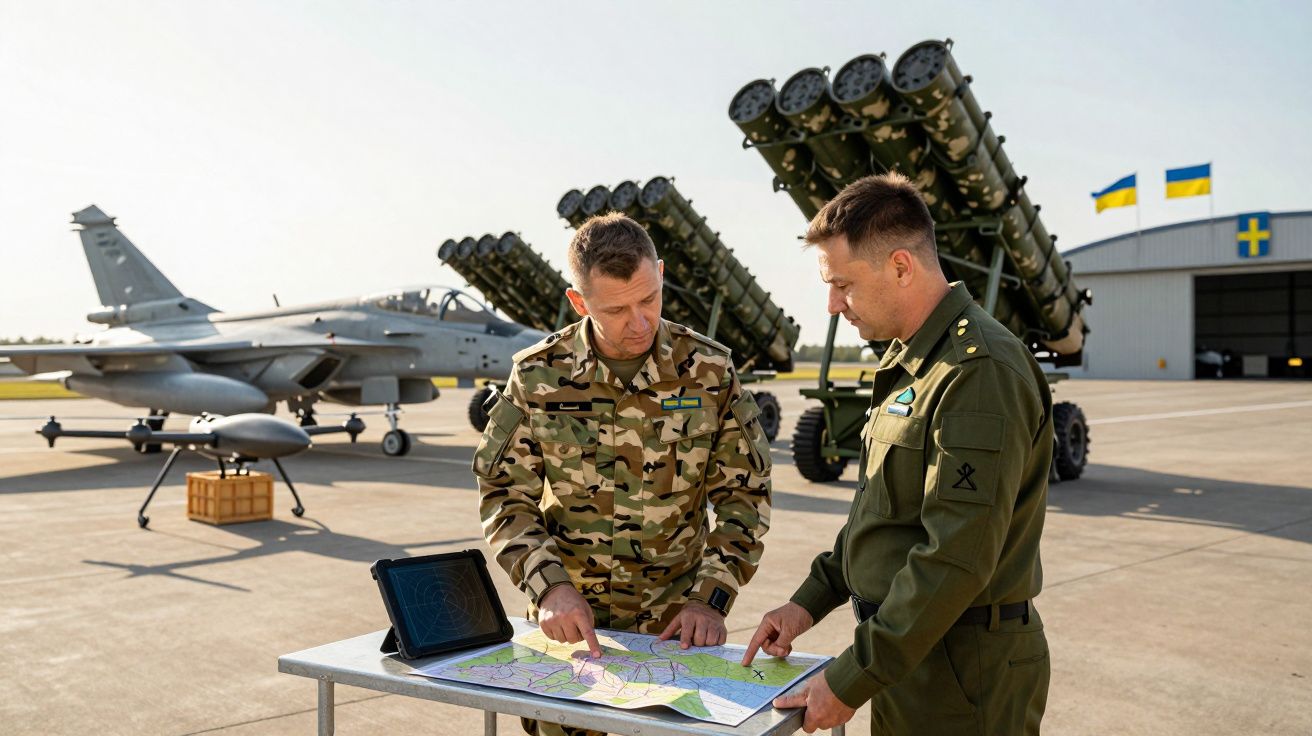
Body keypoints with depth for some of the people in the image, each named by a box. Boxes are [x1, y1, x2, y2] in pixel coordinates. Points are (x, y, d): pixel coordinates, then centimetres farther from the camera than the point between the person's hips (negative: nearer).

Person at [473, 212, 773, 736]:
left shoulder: (709, 372, -7)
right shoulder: (538, 378, -7)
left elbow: (744, 494, -2)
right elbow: (504, 495, -4)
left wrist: (711, 598, -11)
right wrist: (549, 586, -18)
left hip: (674, 621, 0)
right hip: (567, 617, 1)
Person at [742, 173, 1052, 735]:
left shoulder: (980, 372, -22)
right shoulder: (909, 362, 11)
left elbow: (957, 559, -26)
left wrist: (852, 679, -22)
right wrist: (810, 600, 10)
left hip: (965, 675, -9)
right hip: (909, 656, 9)